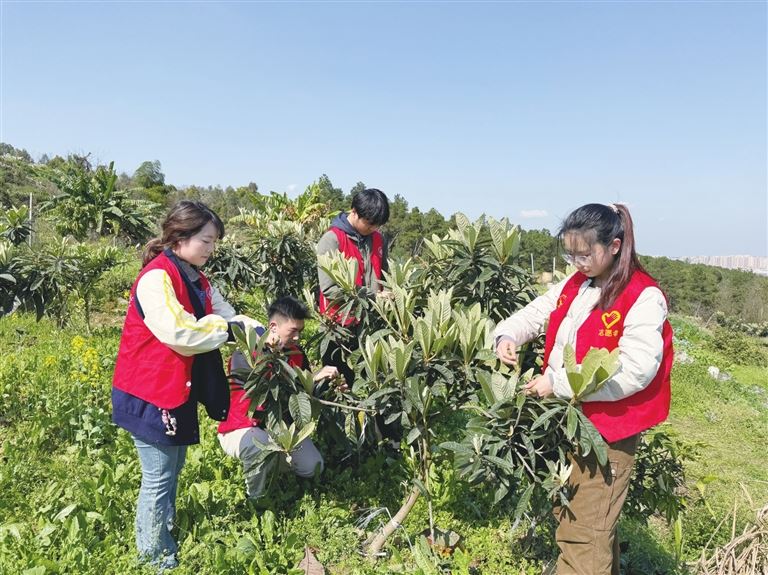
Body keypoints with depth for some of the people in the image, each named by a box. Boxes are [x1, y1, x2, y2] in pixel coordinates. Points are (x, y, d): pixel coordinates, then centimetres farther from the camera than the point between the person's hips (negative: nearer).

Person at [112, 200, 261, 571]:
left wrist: (253, 329, -11)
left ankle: (166, 536, 38)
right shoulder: (156, 278, -20)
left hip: (181, 390, 10)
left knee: (172, 469, 21)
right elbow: (178, 332, -28)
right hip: (150, 394, -9)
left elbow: (225, 315, 7)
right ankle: (156, 557, 19)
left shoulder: (196, 280, 11)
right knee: (158, 478, 2)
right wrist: (226, 329, -16)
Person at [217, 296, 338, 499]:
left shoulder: (296, 353, -4)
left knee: (313, 467, -3)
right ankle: (254, 499, -7)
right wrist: (313, 378, -37)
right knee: (263, 448, -37)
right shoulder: (244, 355, -23)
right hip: (240, 430, -6)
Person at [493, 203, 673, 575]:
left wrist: (558, 383, -24)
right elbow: (535, 314, 13)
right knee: (568, 516, 23)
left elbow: (635, 372, -25)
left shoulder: (644, 299, -18)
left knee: (583, 534, 2)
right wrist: (507, 336, -11)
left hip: (607, 430, -8)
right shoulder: (574, 285, 6)